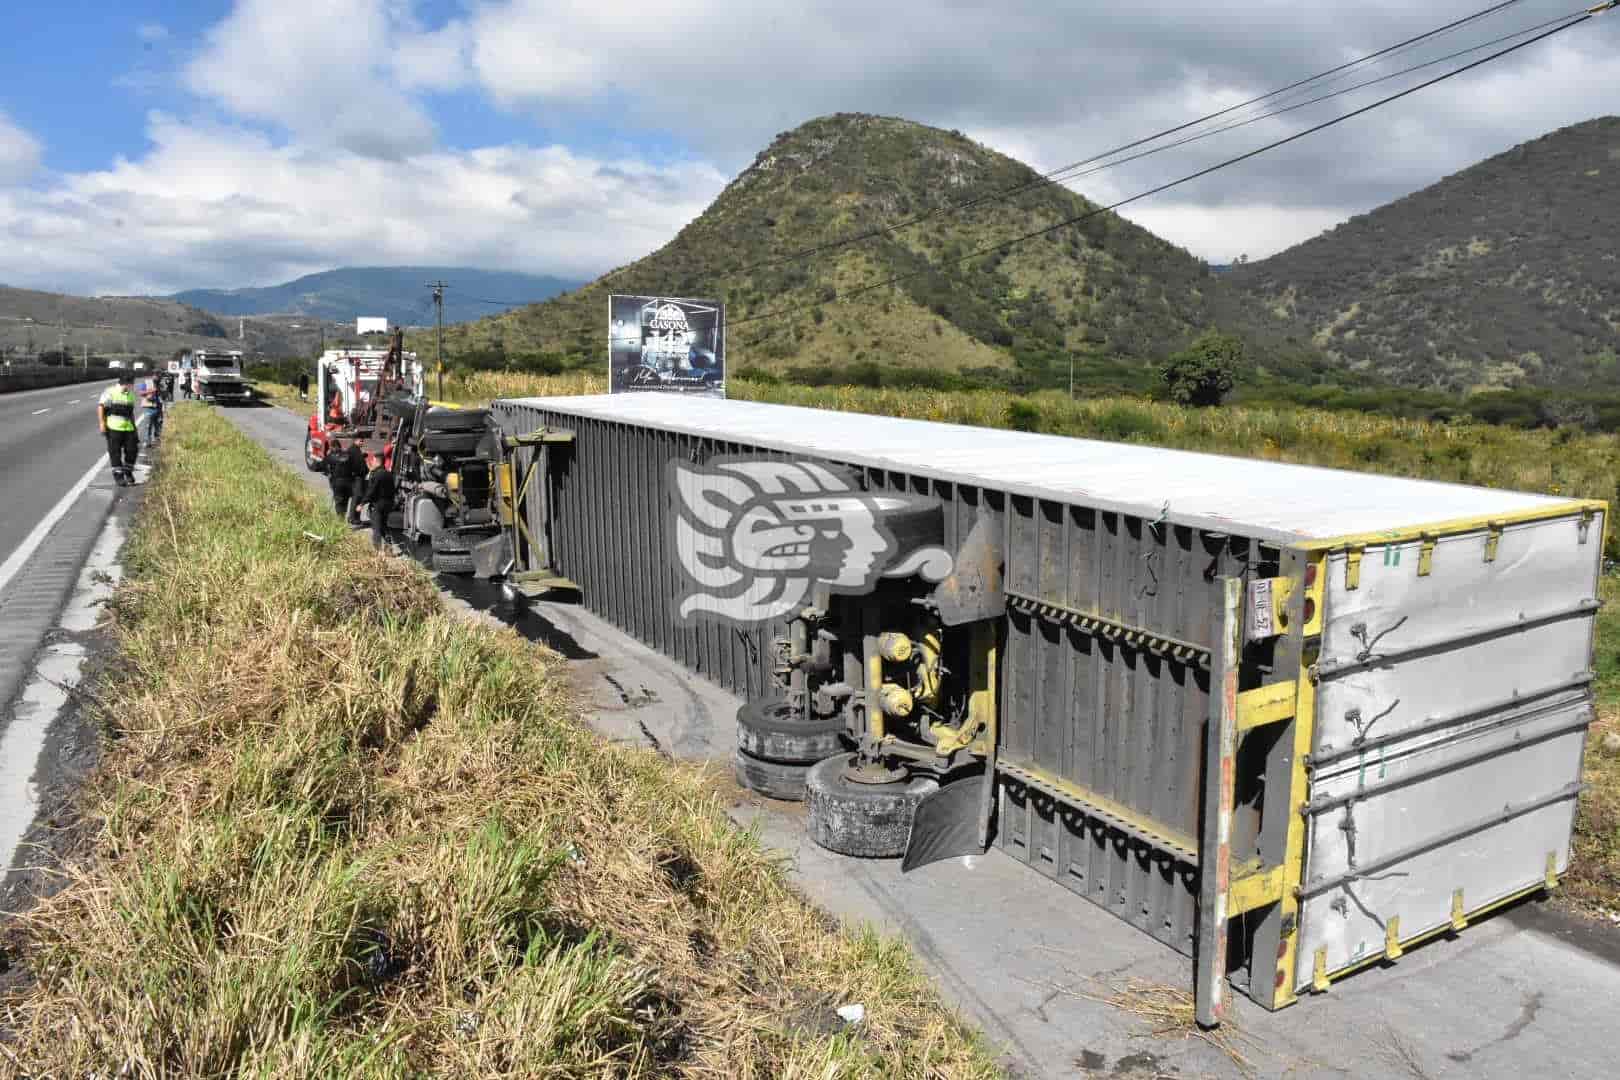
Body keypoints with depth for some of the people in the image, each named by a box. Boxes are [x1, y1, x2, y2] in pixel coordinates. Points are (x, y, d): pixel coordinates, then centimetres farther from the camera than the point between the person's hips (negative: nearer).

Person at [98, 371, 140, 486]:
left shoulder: (130, 394, 14)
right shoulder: (110, 392, -7)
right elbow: (101, 407, -10)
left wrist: (134, 426, 21)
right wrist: (101, 423, -16)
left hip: (128, 428, 6)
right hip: (114, 428, -6)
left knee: (132, 449, 3)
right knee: (115, 451, 0)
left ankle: (128, 471, 22)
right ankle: (118, 475, 7)